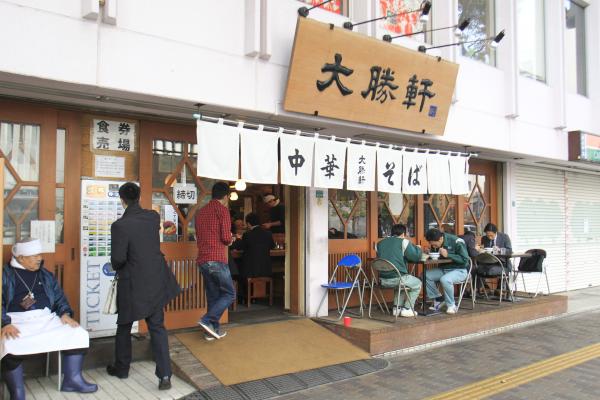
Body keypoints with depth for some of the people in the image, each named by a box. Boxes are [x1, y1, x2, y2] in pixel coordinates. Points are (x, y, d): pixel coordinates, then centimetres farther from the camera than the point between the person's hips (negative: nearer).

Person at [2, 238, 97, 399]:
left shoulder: (46, 275, 20)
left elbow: (59, 298, 20)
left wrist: (65, 313, 0)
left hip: (47, 319, 5)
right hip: (17, 321, -5)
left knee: (79, 334, -13)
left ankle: (72, 379, -2)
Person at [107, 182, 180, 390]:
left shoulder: (120, 225, -19)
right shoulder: (154, 217, -2)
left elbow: (118, 258, -19)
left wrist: (116, 268, 4)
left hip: (133, 284, -4)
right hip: (157, 282, 4)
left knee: (124, 326, 18)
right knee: (157, 327, 9)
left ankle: (121, 368, 34)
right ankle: (164, 375, 3)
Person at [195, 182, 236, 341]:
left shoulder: (200, 211, 16)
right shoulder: (222, 209, -6)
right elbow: (226, 237, -13)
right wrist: (230, 240, 10)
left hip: (202, 260, 7)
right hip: (217, 259, -7)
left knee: (213, 295, 14)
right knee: (229, 294, 3)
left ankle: (212, 330, 15)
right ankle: (208, 320, -10)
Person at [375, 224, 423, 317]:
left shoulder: (380, 243, 14)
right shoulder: (403, 241, -4)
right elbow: (416, 257, -2)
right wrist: (418, 248, 19)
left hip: (383, 280, 6)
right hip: (397, 278, -6)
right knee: (418, 284, 22)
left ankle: (397, 308, 28)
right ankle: (407, 309, 18)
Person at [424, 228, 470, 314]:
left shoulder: (456, 242, -19)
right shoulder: (436, 243, 0)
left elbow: (465, 260, -21)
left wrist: (448, 255, -27)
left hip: (459, 270, -7)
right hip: (444, 269, 7)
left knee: (445, 279, -36)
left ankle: (451, 306, -14)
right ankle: (438, 301, -2)